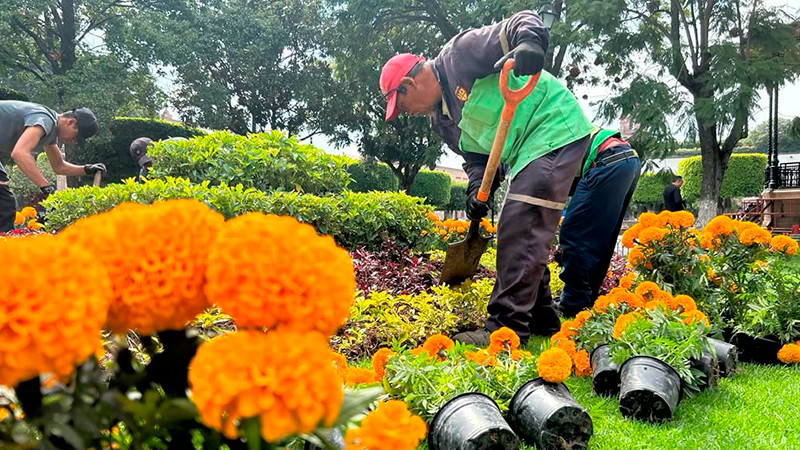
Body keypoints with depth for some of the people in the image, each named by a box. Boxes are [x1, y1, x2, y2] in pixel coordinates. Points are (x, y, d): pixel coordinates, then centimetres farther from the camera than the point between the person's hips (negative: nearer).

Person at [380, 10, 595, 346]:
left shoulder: (460, 54, -11)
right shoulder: (442, 121, 14)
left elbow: (523, 23, -15)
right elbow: (476, 157, 15)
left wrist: (529, 45, -38)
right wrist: (478, 190, -6)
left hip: (555, 130, -10)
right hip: (526, 153, 10)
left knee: (521, 231, -17)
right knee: (521, 235, 13)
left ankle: (506, 327, -16)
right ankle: (540, 321, 24)